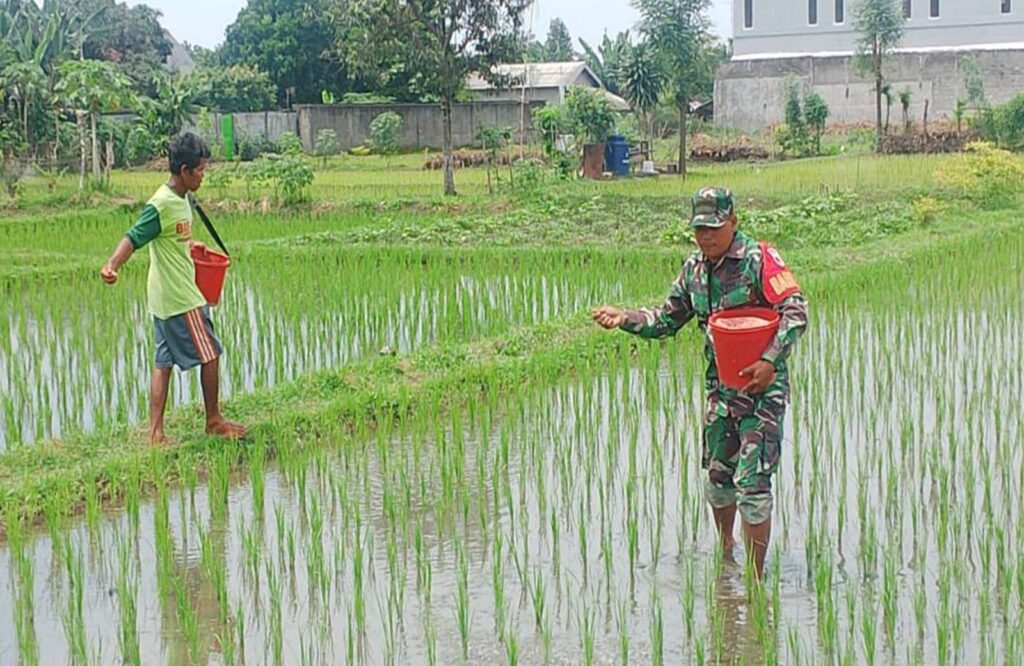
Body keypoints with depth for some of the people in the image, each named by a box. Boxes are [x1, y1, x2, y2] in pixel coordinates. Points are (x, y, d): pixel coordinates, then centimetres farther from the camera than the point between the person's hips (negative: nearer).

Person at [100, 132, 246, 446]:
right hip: (181, 299, -9)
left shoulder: (181, 199, 8)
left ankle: (156, 432, 10)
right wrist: (112, 265, -42)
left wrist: (190, 244, 37)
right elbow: (133, 238, -27)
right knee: (210, 354, 3)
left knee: (164, 362, 8)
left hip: (165, 298, 9)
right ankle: (214, 420, 18)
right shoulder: (161, 205, -20)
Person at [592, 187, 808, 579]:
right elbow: (667, 320, 19)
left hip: (762, 385, -7)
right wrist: (625, 319, 4)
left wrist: (770, 360, -28)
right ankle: (725, 550, 41)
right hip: (720, 385, 7)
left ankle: (755, 576, 0)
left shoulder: (760, 259, -12)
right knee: (717, 475, 16)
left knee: (752, 481, -9)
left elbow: (795, 311, -18)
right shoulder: (694, 268, 9)